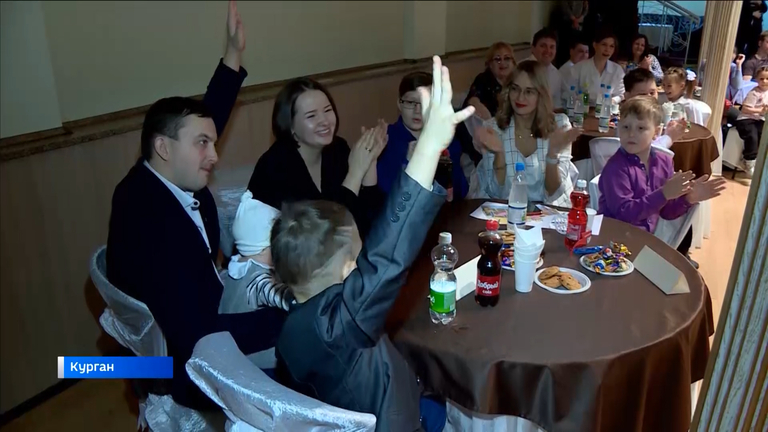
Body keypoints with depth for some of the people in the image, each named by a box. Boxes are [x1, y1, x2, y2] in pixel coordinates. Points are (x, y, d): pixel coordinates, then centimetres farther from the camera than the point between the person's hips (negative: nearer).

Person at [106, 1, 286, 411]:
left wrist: (233, 54, 8)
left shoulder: (163, 180, -7)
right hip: (187, 366, -9)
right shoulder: (149, 223, -32)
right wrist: (291, 312, -32)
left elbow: (204, 117, 11)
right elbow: (200, 336, -34)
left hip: (204, 324, 9)